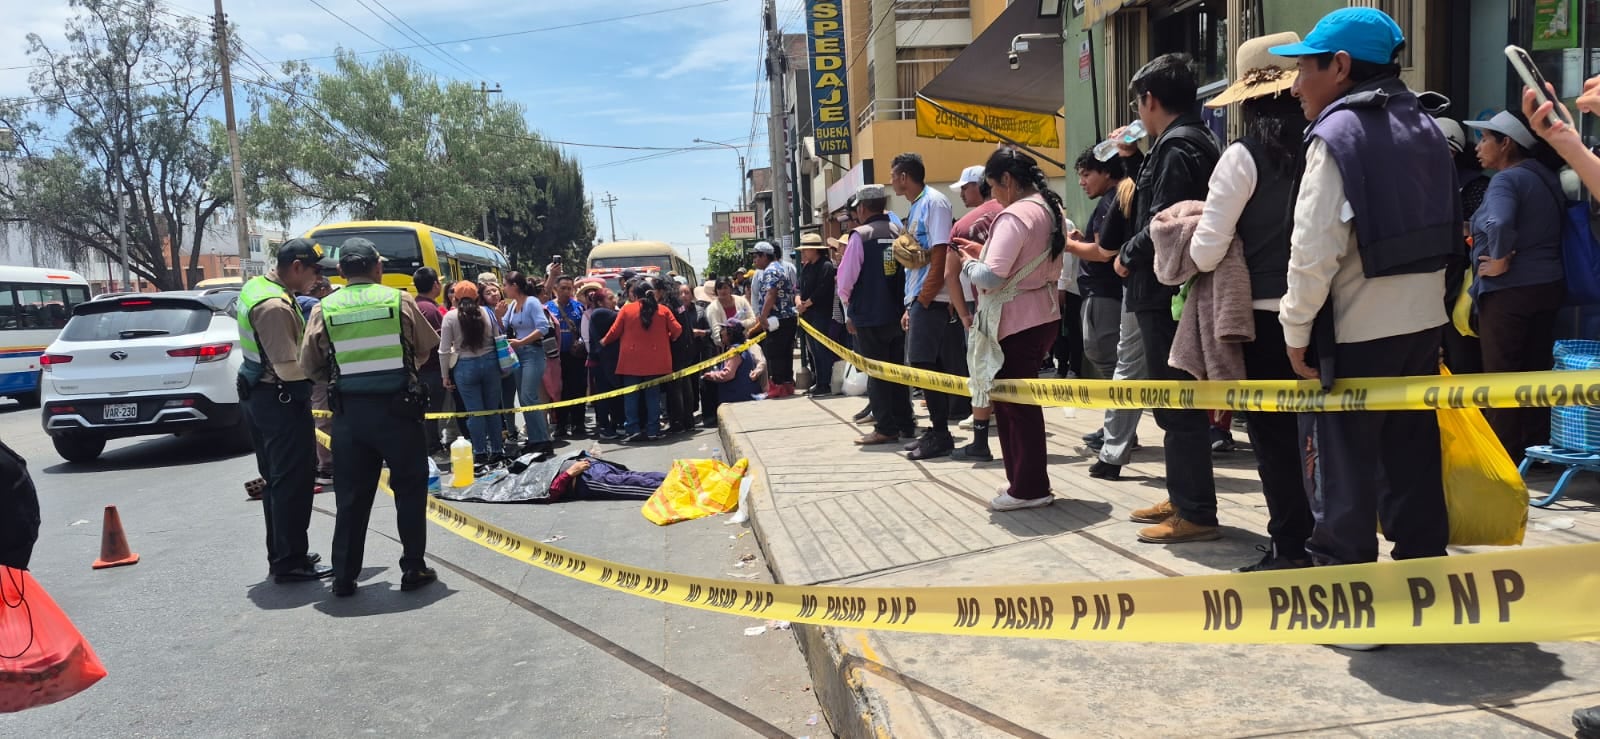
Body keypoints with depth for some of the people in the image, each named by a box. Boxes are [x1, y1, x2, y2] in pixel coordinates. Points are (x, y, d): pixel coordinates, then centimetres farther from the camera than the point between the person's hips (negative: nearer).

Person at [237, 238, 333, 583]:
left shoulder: (255, 286, 9)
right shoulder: (275, 306, -23)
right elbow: (289, 368, -26)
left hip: (260, 395, 10)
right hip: (282, 400, -10)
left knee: (276, 480, 17)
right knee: (295, 481, -2)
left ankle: (280, 555, 26)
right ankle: (290, 561, 4)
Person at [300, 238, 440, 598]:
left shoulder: (324, 310, -2)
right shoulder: (401, 301, -4)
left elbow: (311, 367, 2)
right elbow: (427, 348, 5)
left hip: (349, 412, 2)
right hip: (398, 408, -2)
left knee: (352, 496, 10)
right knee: (409, 489, 12)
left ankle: (344, 577, 15)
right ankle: (413, 569, 15)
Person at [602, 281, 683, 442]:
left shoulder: (626, 309, -2)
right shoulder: (663, 310, 2)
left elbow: (615, 331, 1)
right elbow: (677, 330, -1)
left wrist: (604, 341, 19)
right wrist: (667, 338, 19)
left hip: (632, 361, -1)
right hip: (655, 361, 2)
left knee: (631, 396, 5)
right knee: (653, 395, 8)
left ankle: (634, 430, -1)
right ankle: (653, 431, 6)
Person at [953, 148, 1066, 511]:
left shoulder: (1015, 215, -18)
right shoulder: (1052, 210, 12)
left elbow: (991, 277, -24)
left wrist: (969, 263, -4)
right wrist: (986, 252, 12)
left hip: (1016, 321, -9)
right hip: (1043, 314, 9)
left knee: (1014, 403, -1)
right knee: (1022, 400, 15)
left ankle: (1028, 488, 6)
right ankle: (1026, 481, 21)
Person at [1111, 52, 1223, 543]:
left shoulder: (1177, 145, -14)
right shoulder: (1191, 140, 17)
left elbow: (1163, 221, -23)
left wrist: (1127, 257, -9)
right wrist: (1134, 161, 20)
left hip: (1165, 293, -11)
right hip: (1173, 292, 11)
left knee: (1178, 405, -6)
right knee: (1176, 402, 17)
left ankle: (1195, 513, 0)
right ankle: (1183, 498, 27)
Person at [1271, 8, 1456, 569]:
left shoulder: (1337, 134, -13)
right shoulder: (1423, 127, 12)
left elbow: (1314, 248, -20)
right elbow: (1444, 230, 15)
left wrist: (1297, 329, -11)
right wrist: (1420, 296, 20)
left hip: (1356, 331, -8)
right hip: (1422, 321, 8)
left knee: (1339, 464, 1)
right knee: (1412, 457, 15)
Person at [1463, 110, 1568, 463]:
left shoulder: (1507, 180, -16)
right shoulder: (1548, 177, 11)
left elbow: (1499, 224, -35)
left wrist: (1500, 260, -21)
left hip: (1508, 290, -8)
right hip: (1549, 285, 8)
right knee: (1536, 372, 15)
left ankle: (1504, 458, 8)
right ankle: (1537, 449, 22)